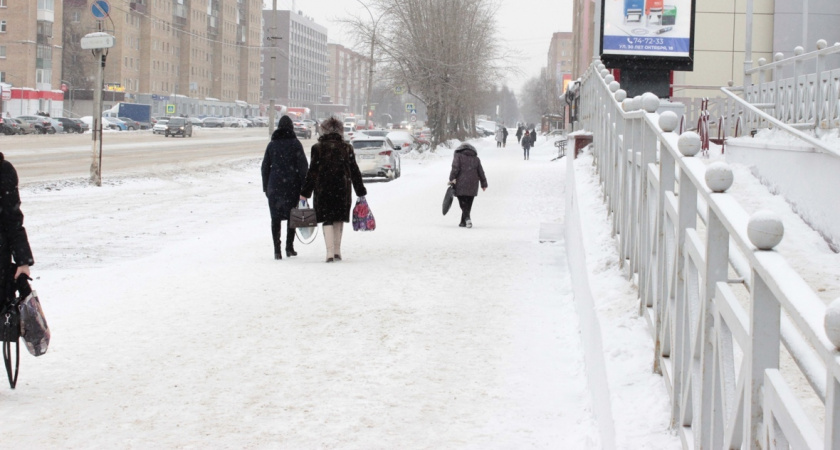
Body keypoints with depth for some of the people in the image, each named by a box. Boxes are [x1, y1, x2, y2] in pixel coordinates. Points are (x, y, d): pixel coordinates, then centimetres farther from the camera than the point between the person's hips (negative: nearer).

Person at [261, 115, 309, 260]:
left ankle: (277, 249, -3)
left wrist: (266, 187, 14)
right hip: (292, 185, -2)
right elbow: (302, 166, -5)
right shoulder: (295, 144, -3)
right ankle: (289, 247, 9)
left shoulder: (272, 145, 5)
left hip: (275, 185, 2)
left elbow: (265, 167, 8)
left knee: (275, 218, 4)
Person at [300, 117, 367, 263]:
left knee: (327, 220, 1)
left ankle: (330, 252, -11)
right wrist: (361, 191, 14)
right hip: (342, 188, 2)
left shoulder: (317, 148, -2)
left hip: (323, 189, -2)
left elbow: (312, 172, -3)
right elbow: (354, 171, 6)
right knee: (339, 219, 14)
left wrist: (305, 192, 3)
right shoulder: (347, 148, 3)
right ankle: (337, 251, 15)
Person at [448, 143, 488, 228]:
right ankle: (463, 222, 16)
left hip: (461, 186, -4)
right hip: (472, 186, 4)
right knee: (468, 204, 12)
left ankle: (467, 218, -27)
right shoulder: (476, 159, 15)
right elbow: (481, 172, 15)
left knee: (463, 204, -5)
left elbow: (455, 168, -11)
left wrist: (452, 179, -8)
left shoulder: (458, 156, 4)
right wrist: (484, 184, 22)